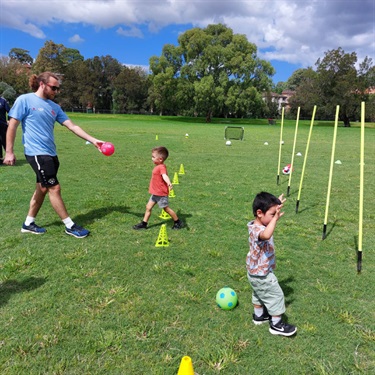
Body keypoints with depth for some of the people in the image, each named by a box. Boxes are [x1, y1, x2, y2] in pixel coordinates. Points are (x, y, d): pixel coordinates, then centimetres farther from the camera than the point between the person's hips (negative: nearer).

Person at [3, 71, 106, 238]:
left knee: (42, 188, 13)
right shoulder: (24, 100, -5)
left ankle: (28, 223, 29)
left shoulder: (54, 106, 12)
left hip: (50, 154, 8)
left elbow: (72, 126, 9)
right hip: (37, 153, -7)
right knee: (54, 188, -7)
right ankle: (70, 226, 3)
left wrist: (93, 140, 1)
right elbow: (12, 125, -5)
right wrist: (9, 152, -9)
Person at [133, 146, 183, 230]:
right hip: (155, 193, 9)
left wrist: (169, 183, -58)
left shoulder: (161, 167, -21)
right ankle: (144, 223, 20)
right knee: (148, 207, 11)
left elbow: (165, 176, -39)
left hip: (161, 193, -9)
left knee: (166, 208, 3)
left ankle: (178, 222, 18)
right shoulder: (158, 167, 8)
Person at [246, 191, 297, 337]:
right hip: (262, 274, -10)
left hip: (255, 272, 10)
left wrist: (277, 204, 23)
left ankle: (259, 316, 46)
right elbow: (266, 235, -61)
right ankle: (276, 325, 20)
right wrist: (275, 218, -59)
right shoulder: (257, 230, -34)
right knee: (276, 295, 6)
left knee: (258, 294, 27)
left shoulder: (255, 225, -4)